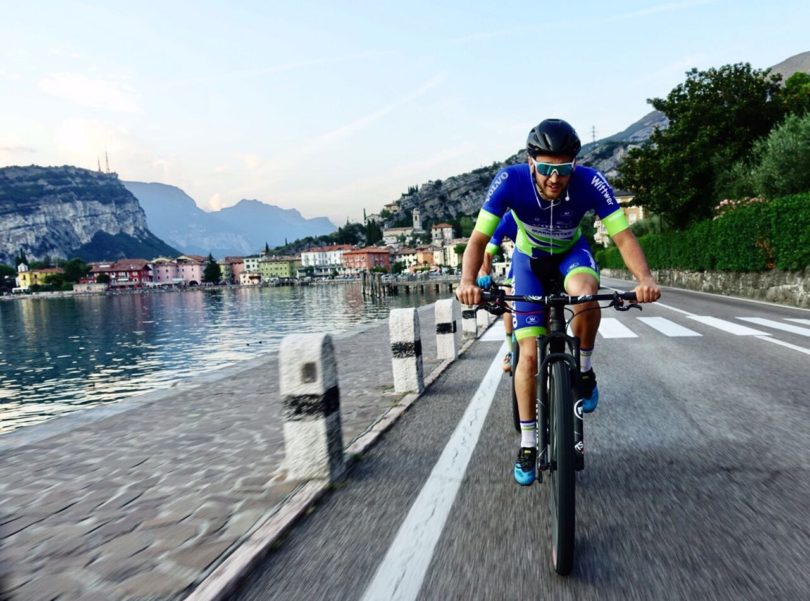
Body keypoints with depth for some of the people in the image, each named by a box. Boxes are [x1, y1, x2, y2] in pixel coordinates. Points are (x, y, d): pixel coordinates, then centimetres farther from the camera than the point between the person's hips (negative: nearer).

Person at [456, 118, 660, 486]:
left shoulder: (590, 182, -30)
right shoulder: (510, 180, -31)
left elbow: (623, 236, -31)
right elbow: (479, 238, -31)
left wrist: (644, 279, -49)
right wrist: (468, 281, -49)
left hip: (571, 253, 0)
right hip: (529, 258, 0)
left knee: (585, 291, -38)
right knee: (529, 355, -6)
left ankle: (584, 371, -9)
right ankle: (527, 446, 10)